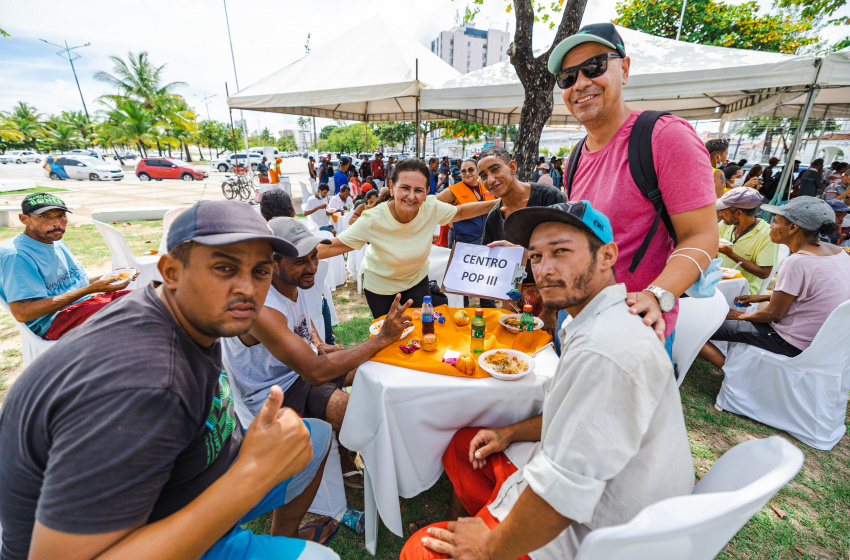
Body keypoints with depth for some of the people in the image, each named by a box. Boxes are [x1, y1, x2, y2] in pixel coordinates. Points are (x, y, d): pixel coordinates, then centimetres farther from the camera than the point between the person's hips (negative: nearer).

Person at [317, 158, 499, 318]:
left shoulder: (432, 208, -23)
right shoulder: (372, 220, -32)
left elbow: (460, 212, -4)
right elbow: (333, 247, -28)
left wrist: (495, 203, -8)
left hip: (417, 278, 2)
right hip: (380, 283, -2)